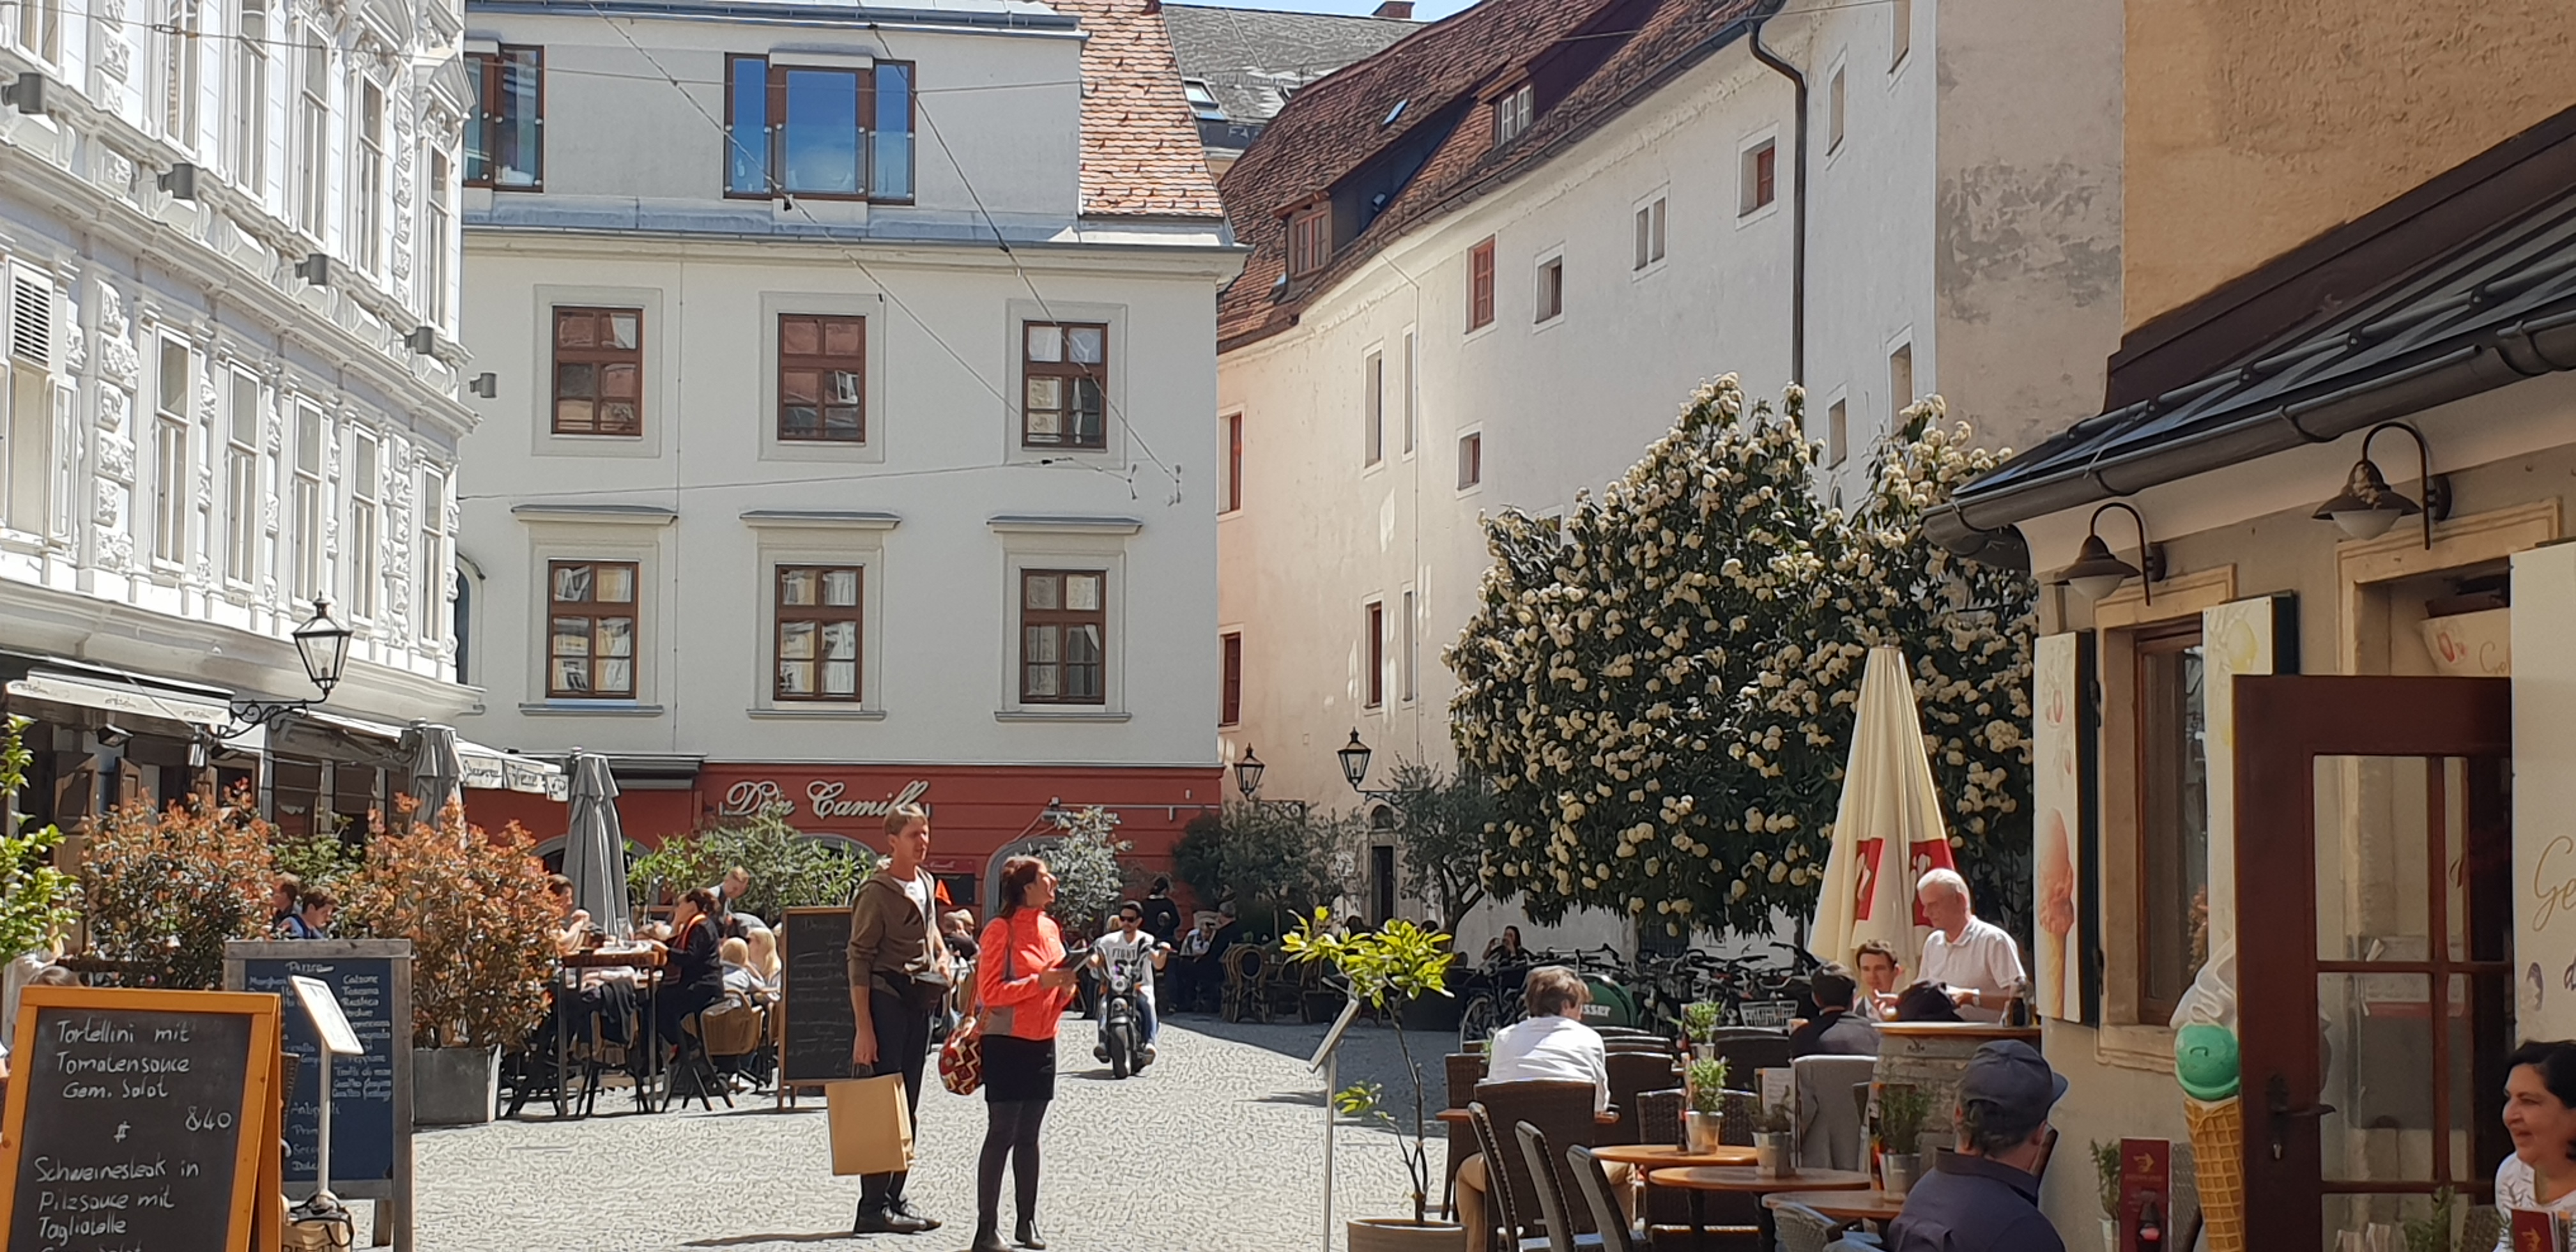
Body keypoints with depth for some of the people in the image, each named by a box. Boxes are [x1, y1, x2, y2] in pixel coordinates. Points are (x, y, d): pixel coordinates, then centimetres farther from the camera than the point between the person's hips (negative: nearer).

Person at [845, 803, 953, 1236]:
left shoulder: (926, 884, 11)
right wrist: (863, 1029, -21)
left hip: (919, 1001, 8)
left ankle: (895, 1198, 18)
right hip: (885, 1000, -8)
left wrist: (942, 954, 9)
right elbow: (859, 960, -15)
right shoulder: (876, 892, -13)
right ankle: (874, 1209, -6)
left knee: (908, 1106, 11)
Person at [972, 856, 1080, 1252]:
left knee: (1029, 1137, 12)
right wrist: (1041, 982, -22)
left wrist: (1066, 985, -1)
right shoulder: (1001, 930, -11)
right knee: (1001, 1135, -7)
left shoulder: (1050, 928, 12)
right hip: (1007, 1044, -7)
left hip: (1042, 1042, 7)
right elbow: (990, 992, -16)